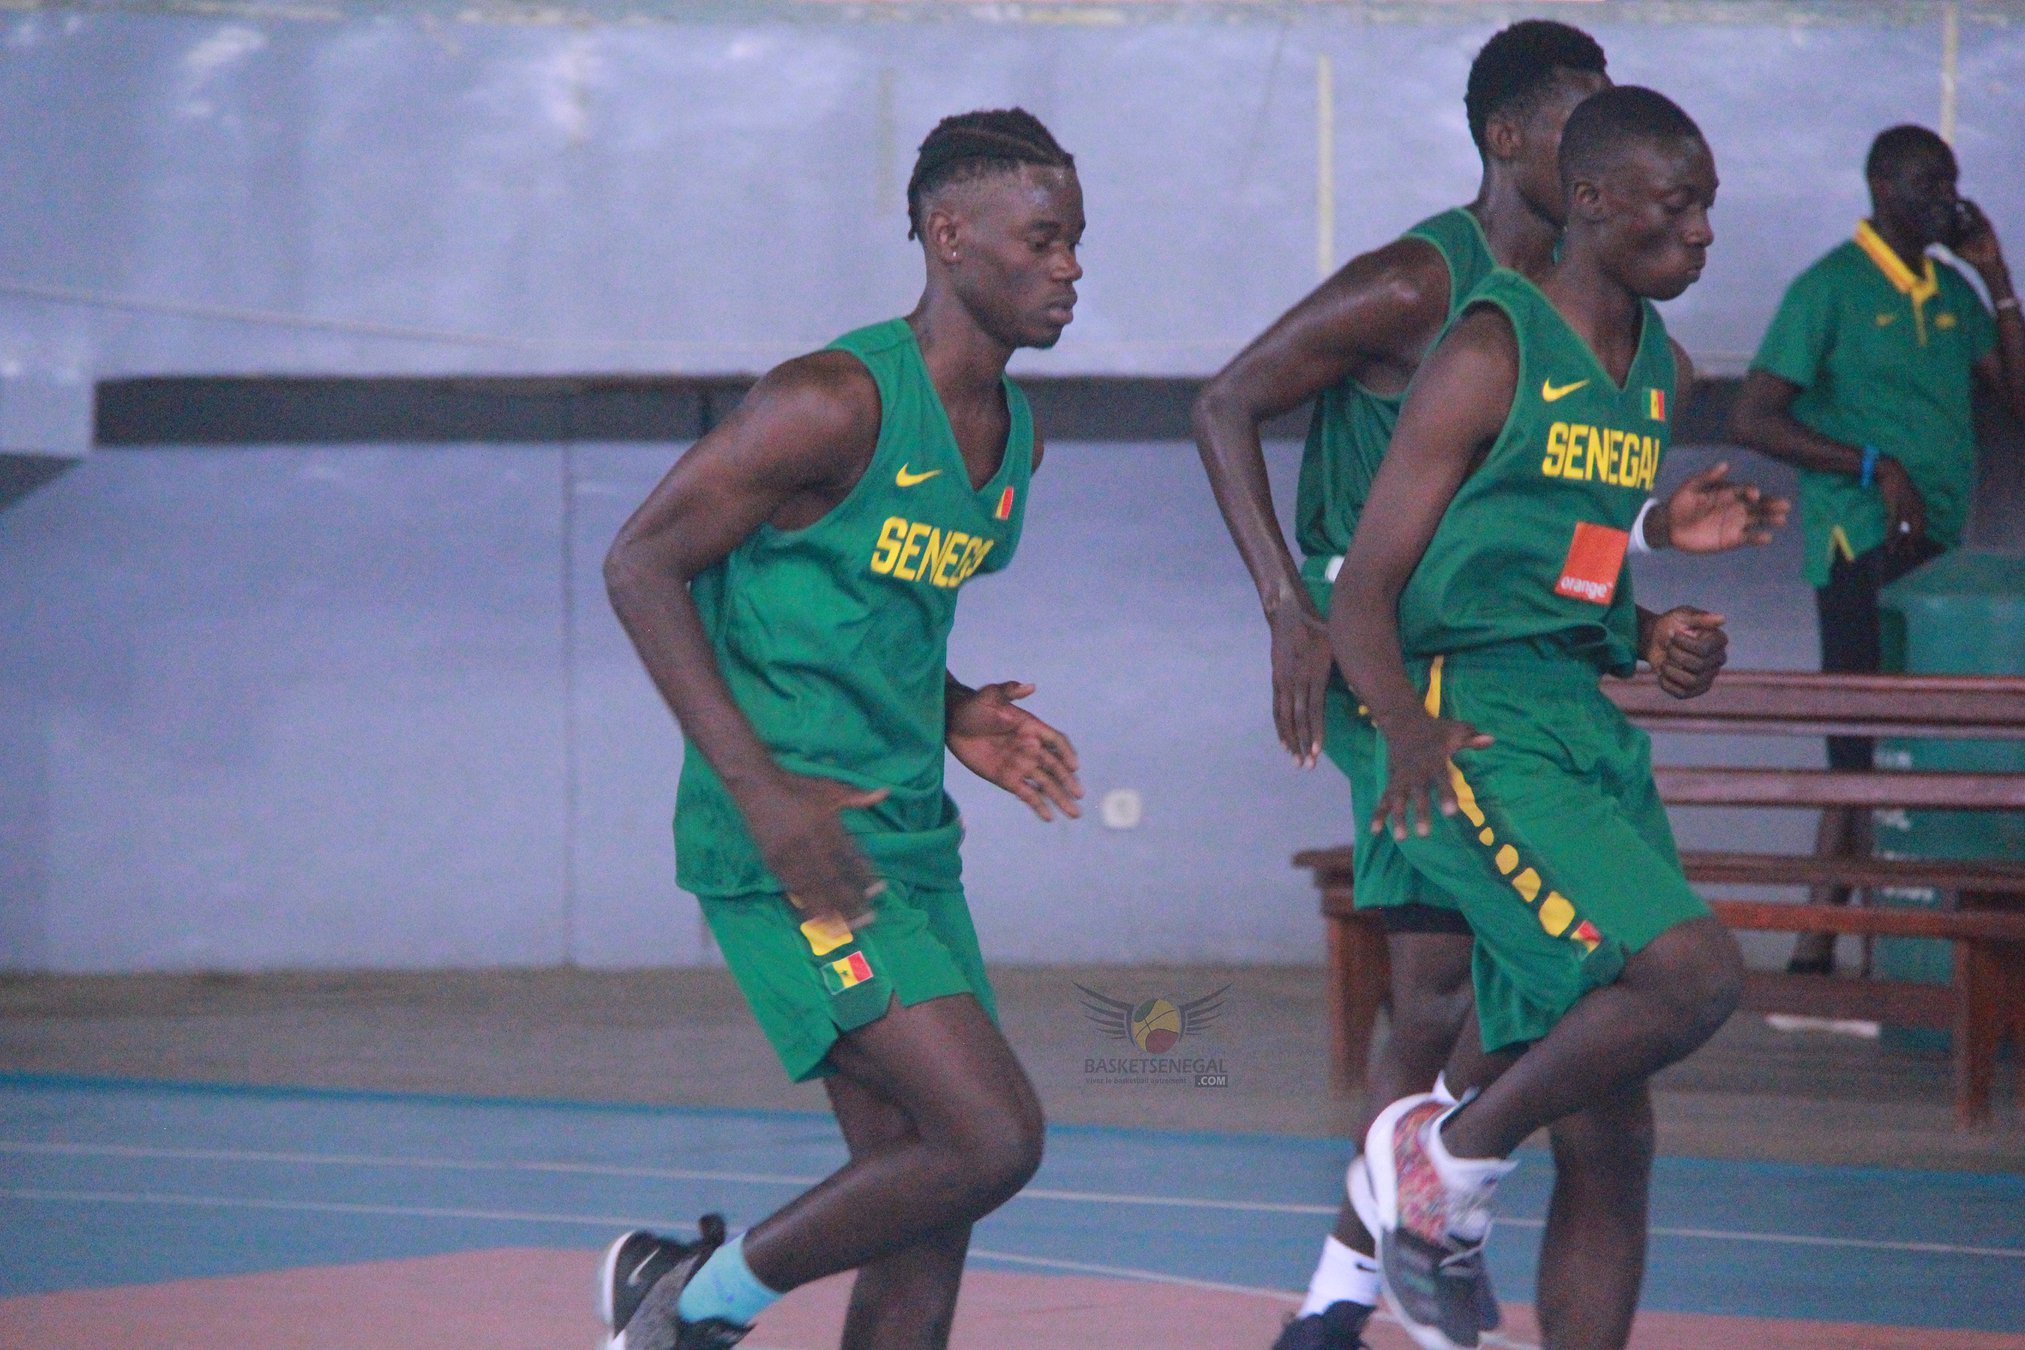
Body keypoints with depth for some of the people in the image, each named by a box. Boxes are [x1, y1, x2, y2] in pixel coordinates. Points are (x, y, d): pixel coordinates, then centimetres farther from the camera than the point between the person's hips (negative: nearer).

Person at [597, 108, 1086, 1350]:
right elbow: (643, 563, -12)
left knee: (925, 1237, 6)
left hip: (909, 842, 9)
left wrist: (950, 718, 7)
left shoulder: (1014, 436, 12)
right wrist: (761, 788, -19)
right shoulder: (837, 402, -15)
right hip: (792, 855, -9)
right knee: (992, 1139, -16)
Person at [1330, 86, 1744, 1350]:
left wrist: (1658, 638, 7)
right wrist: (1409, 726, -25)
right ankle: (1447, 1156, -7)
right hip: (1482, 736, -8)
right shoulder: (1493, 355, -7)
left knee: (1615, 1130, 4)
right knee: (1695, 971, -26)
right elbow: (1364, 594, -8)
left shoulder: (1666, 372, 15)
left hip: (1599, 733, 8)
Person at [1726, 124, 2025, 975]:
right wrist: (1873, 466, -16)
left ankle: (1816, 949, 13)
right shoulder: (1830, 288, -6)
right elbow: (1752, 420, -9)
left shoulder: (1951, 292, 15)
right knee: (1873, 751, -10)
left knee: (1859, 752, 9)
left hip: (1933, 547, 7)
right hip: (1865, 545, -7)